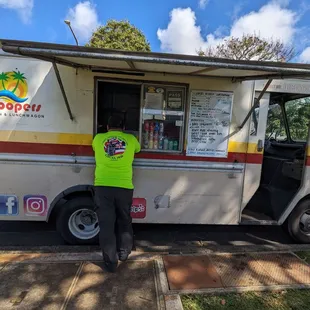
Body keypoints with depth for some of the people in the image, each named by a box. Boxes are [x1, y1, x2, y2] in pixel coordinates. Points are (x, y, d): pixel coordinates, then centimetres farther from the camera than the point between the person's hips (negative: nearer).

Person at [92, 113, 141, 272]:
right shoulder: (131, 139, 6)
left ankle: (111, 262, 17)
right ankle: (124, 253, 35)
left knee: (106, 224, 8)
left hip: (103, 187, 0)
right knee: (124, 222, 19)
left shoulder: (98, 138, 7)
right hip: (124, 187, 1)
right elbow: (137, 149, 27)